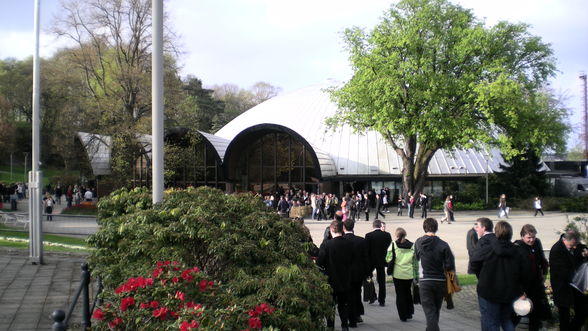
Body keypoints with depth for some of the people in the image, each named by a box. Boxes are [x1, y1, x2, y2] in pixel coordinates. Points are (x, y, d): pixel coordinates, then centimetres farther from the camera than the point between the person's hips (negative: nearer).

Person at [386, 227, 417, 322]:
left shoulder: (393, 245, -6)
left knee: (400, 294, 6)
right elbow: (415, 261, 4)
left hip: (397, 274, -2)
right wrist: (415, 274, 10)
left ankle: (403, 316, 8)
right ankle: (409, 313, 22)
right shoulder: (412, 246, 2)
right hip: (409, 274, 3)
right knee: (408, 293, 20)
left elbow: (388, 259, -7)